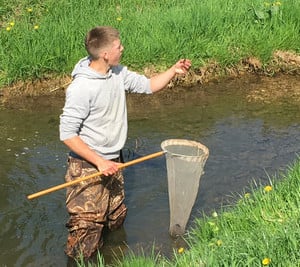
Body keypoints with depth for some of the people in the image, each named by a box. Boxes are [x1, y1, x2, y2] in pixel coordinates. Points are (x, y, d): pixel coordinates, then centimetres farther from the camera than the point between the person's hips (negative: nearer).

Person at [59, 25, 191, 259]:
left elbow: (148, 86, 15)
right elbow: (67, 134, -22)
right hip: (88, 167, -8)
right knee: (85, 249, -4)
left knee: (116, 222, 21)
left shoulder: (118, 73, 0)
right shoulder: (81, 87, -24)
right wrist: (100, 162, -22)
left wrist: (173, 71, -1)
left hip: (112, 162, 8)